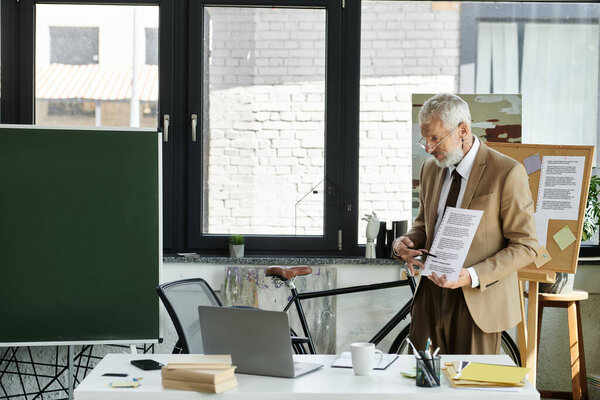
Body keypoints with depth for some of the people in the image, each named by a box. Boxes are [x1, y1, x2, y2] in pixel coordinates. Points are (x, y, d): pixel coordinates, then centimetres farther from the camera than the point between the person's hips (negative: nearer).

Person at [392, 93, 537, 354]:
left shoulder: (507, 173, -11)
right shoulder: (430, 169, 11)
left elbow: (525, 246, -10)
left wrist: (472, 276, -21)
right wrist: (404, 243, 0)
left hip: (477, 301, -5)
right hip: (430, 297, 5)